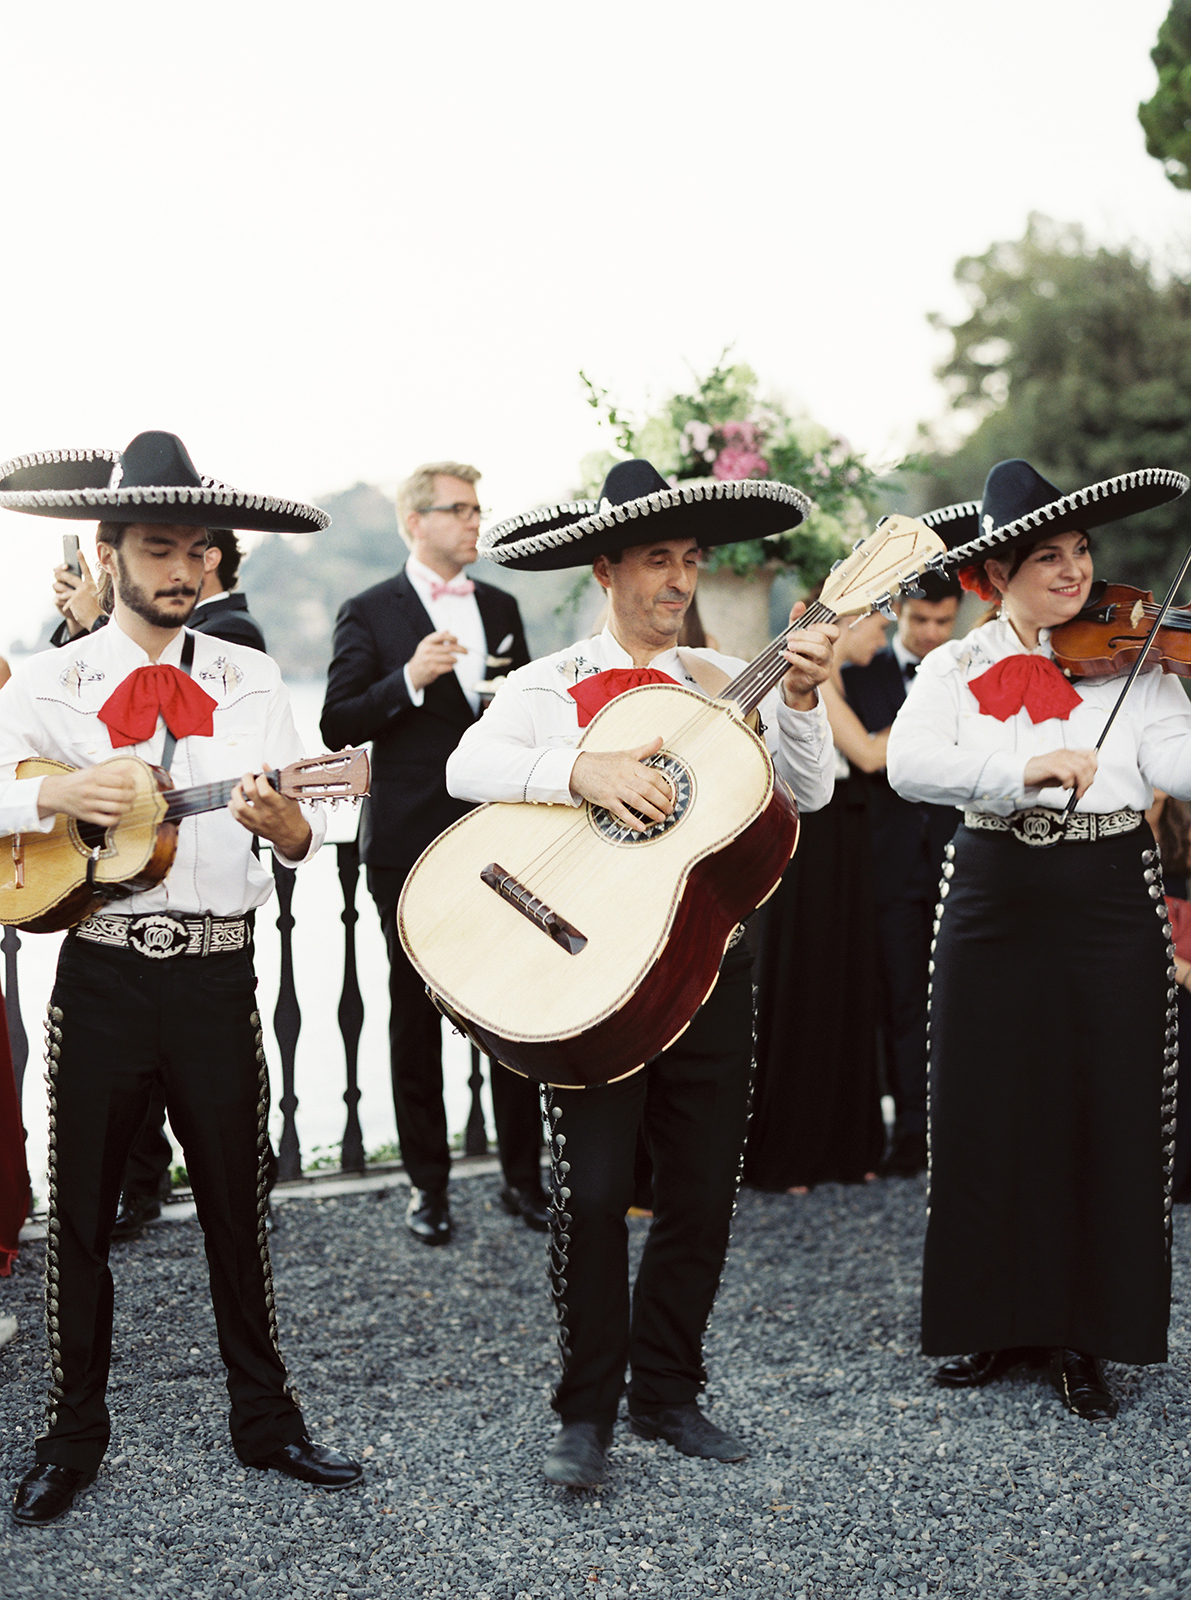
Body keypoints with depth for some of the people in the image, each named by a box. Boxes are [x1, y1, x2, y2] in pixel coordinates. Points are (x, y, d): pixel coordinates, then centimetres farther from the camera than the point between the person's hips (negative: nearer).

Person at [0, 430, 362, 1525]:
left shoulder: (252, 680, 6)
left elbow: (311, 833, 2)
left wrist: (285, 825, -20)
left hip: (219, 975, 1)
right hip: (100, 974, -1)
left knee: (237, 1207, 10)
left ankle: (266, 1420, 25)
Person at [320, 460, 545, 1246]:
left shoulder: (500, 607, 15)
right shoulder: (370, 613, 0)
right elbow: (338, 725, -8)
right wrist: (410, 680, -20)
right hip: (413, 844, -4)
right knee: (417, 1013, 4)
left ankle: (524, 1175, 13)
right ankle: (428, 1183, 13)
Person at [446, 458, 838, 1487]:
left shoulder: (729, 685, 10)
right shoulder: (550, 687, 2)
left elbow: (808, 793, 0)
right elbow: (470, 766, -16)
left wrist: (801, 699, -15)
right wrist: (586, 772, -27)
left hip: (712, 967, 3)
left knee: (703, 1192, 8)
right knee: (593, 1191, -6)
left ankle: (667, 1393, 24)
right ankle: (587, 1413, 9)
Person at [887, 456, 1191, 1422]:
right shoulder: (958, 670, 3)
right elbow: (909, 762, -16)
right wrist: (1024, 767, -29)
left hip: (1112, 909, 0)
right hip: (996, 908, 1)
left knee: (1106, 1122, 3)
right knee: (990, 1119, 7)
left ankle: (1084, 1339, 15)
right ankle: (996, 1322, 22)